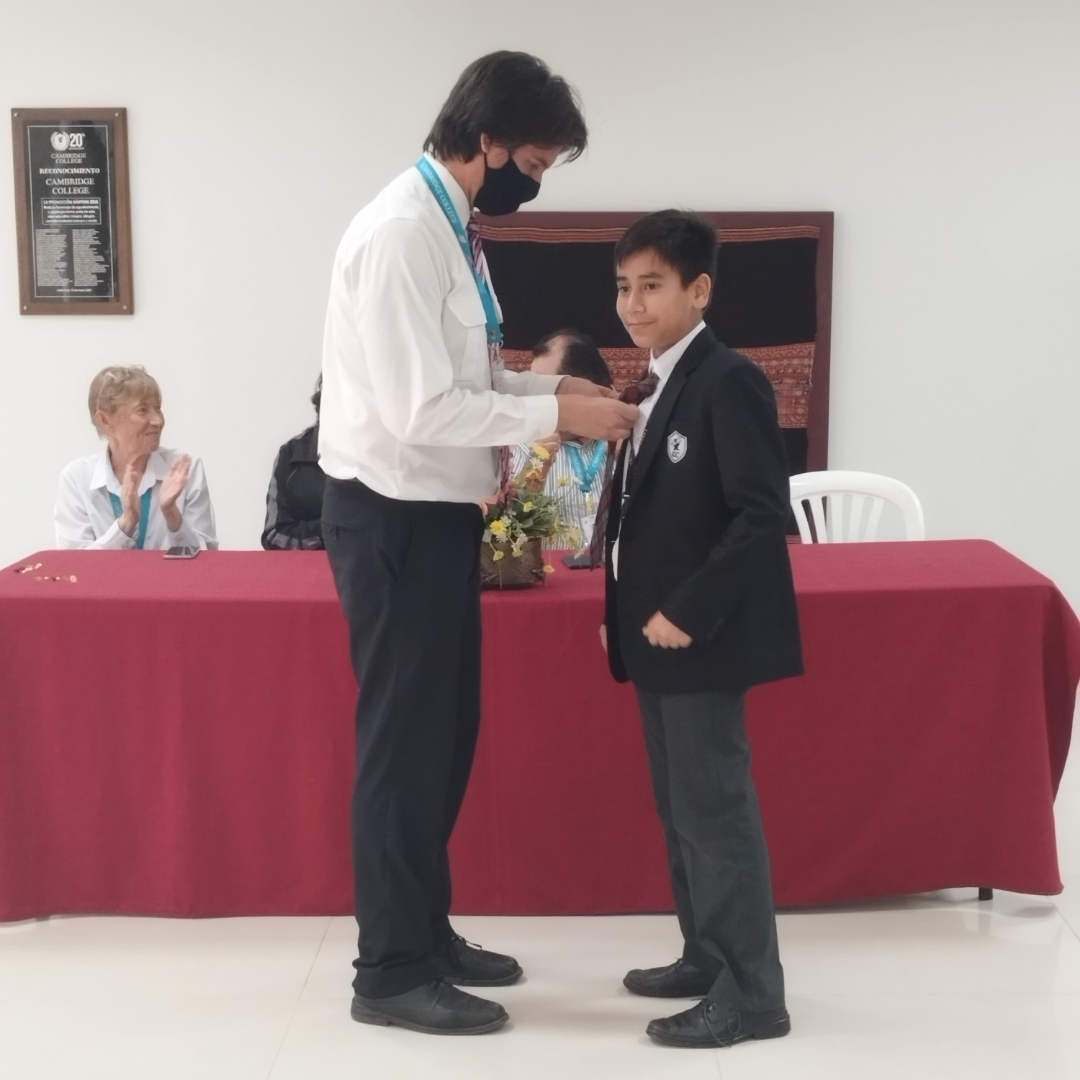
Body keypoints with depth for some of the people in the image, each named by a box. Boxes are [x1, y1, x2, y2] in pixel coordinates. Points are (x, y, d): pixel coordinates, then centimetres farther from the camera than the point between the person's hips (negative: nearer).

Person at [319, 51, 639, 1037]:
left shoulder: (451, 226, 10)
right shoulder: (401, 232, -20)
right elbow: (423, 409, -25)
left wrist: (551, 385, 4)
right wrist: (556, 415, -19)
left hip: (439, 513, 10)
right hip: (393, 518, -10)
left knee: (444, 735, 17)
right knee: (403, 742, 0)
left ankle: (426, 934, 31)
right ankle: (391, 971, 13)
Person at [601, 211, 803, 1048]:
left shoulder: (729, 381, -14)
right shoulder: (662, 385, 14)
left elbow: (763, 514, -21)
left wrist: (689, 613, -21)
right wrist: (622, 613, 13)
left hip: (699, 637, -9)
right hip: (657, 635, 9)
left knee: (716, 809, -5)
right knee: (680, 807, 15)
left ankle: (752, 994, 3)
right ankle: (708, 956, 27)